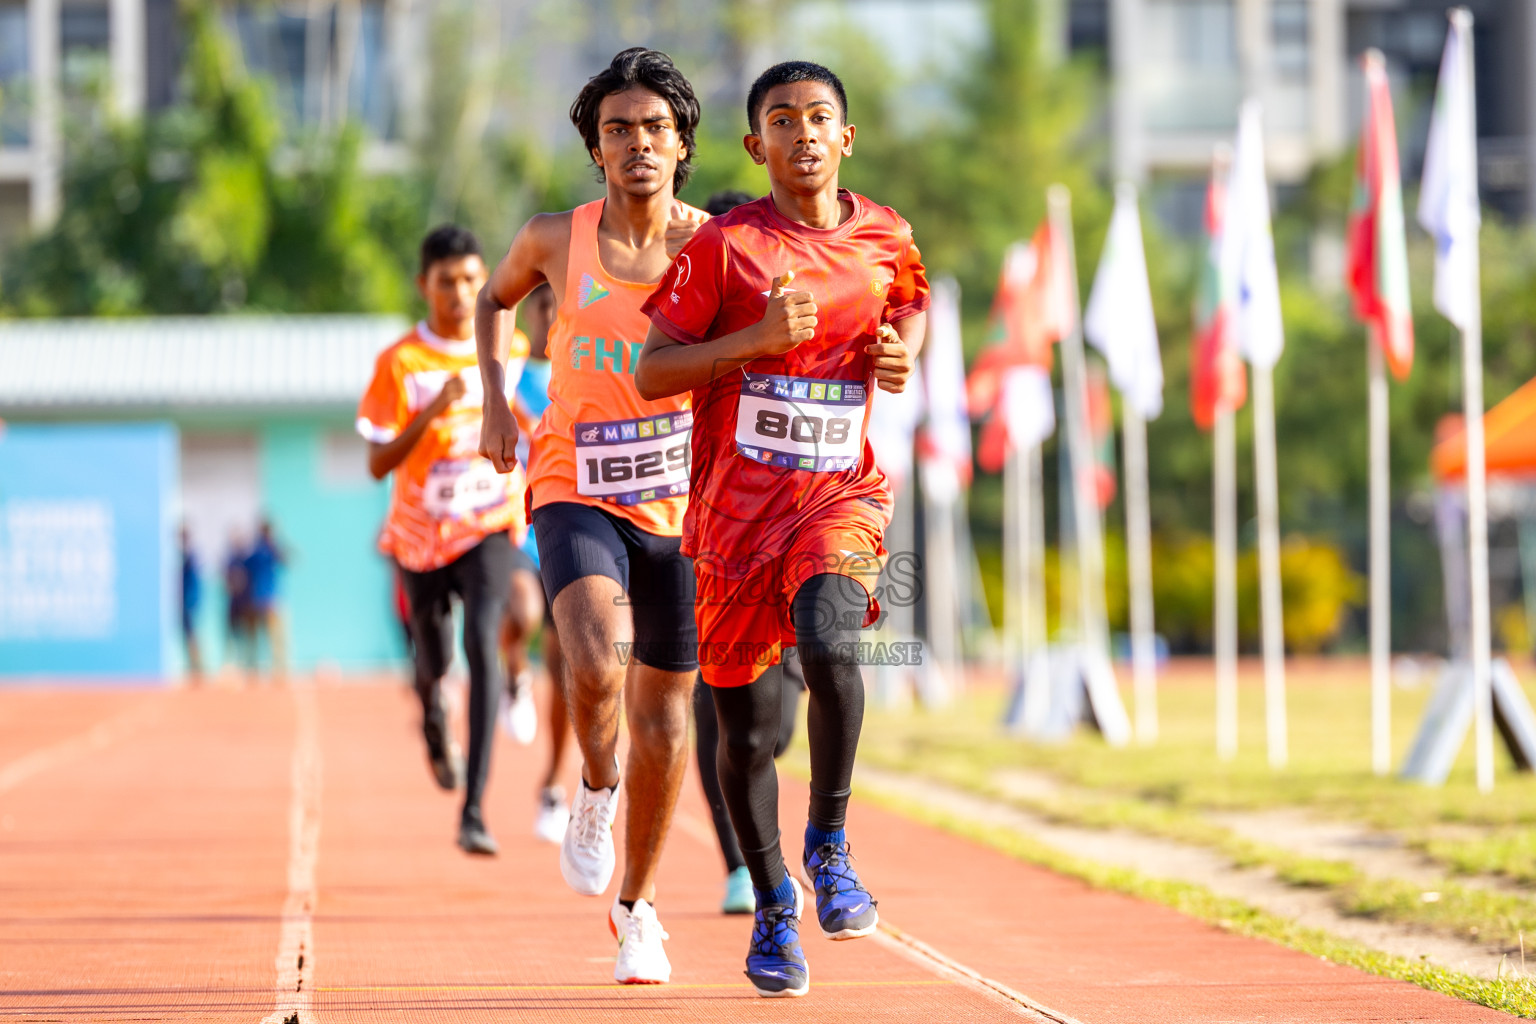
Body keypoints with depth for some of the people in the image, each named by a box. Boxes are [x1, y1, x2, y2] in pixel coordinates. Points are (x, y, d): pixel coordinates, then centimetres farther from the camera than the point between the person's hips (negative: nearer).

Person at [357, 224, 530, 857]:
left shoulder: (509, 349, -1)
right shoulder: (399, 363, -9)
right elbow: (377, 464, -14)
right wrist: (432, 411, -26)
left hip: (489, 526, 0)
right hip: (421, 534, 0)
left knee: (482, 645, -23)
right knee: (434, 663, 14)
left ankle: (473, 811, -26)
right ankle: (434, 721, 55)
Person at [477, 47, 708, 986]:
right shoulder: (556, 240, -3)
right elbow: (497, 297, 19)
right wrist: (496, 400, 6)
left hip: (680, 502, 1)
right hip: (578, 490, -1)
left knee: (664, 723, 8)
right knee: (598, 662, -30)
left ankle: (636, 904, 29)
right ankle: (596, 791, 2)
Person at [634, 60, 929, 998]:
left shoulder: (887, 238, 5)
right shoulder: (725, 245, -4)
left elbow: (910, 305, 26)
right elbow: (651, 372, -6)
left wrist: (903, 357, 3)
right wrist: (758, 338, -19)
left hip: (841, 492, 1)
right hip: (737, 502, -1)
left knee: (830, 642, -30)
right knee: (747, 728, 4)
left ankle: (830, 849, -9)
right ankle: (773, 906, 27)